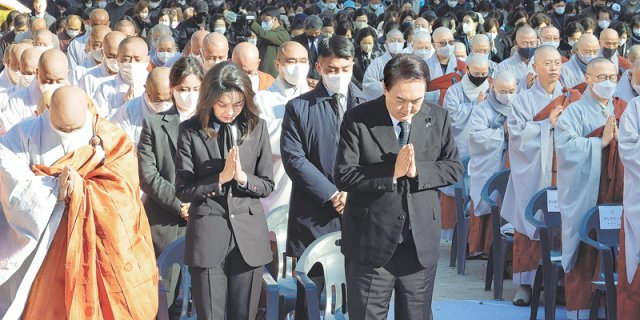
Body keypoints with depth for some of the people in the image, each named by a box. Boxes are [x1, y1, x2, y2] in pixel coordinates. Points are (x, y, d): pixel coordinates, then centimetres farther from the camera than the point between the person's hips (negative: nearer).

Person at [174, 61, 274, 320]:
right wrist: (221, 178, -15)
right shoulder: (191, 131, -3)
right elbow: (183, 190, -4)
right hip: (207, 235, -2)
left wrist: (242, 177, -14)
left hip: (248, 234, 2)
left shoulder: (257, 128, 3)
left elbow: (267, 185, 5)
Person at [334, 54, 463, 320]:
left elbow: (454, 168, 3)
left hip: (421, 243, 3)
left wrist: (418, 170, -16)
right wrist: (391, 172, -22)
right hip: (371, 241, -3)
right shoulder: (358, 119, -8)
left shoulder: (438, 118, 2)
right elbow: (344, 176, -13)